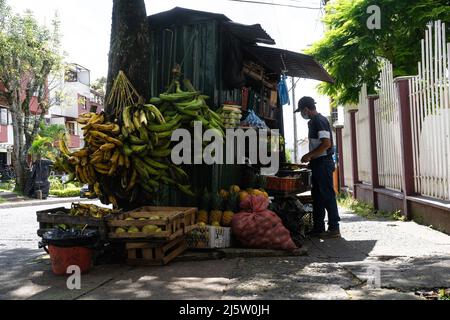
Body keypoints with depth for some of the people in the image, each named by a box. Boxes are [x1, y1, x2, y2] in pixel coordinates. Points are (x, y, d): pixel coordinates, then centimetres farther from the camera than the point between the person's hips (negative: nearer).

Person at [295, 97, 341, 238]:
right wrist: (310, 157, 16)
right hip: (318, 164, 10)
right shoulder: (314, 121, 17)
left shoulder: (319, 120, -13)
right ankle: (318, 228, 18)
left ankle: (334, 229, 2)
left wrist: (309, 155, -17)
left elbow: (326, 143, -22)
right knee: (317, 196, 12)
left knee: (328, 195, -5)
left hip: (323, 163, -10)